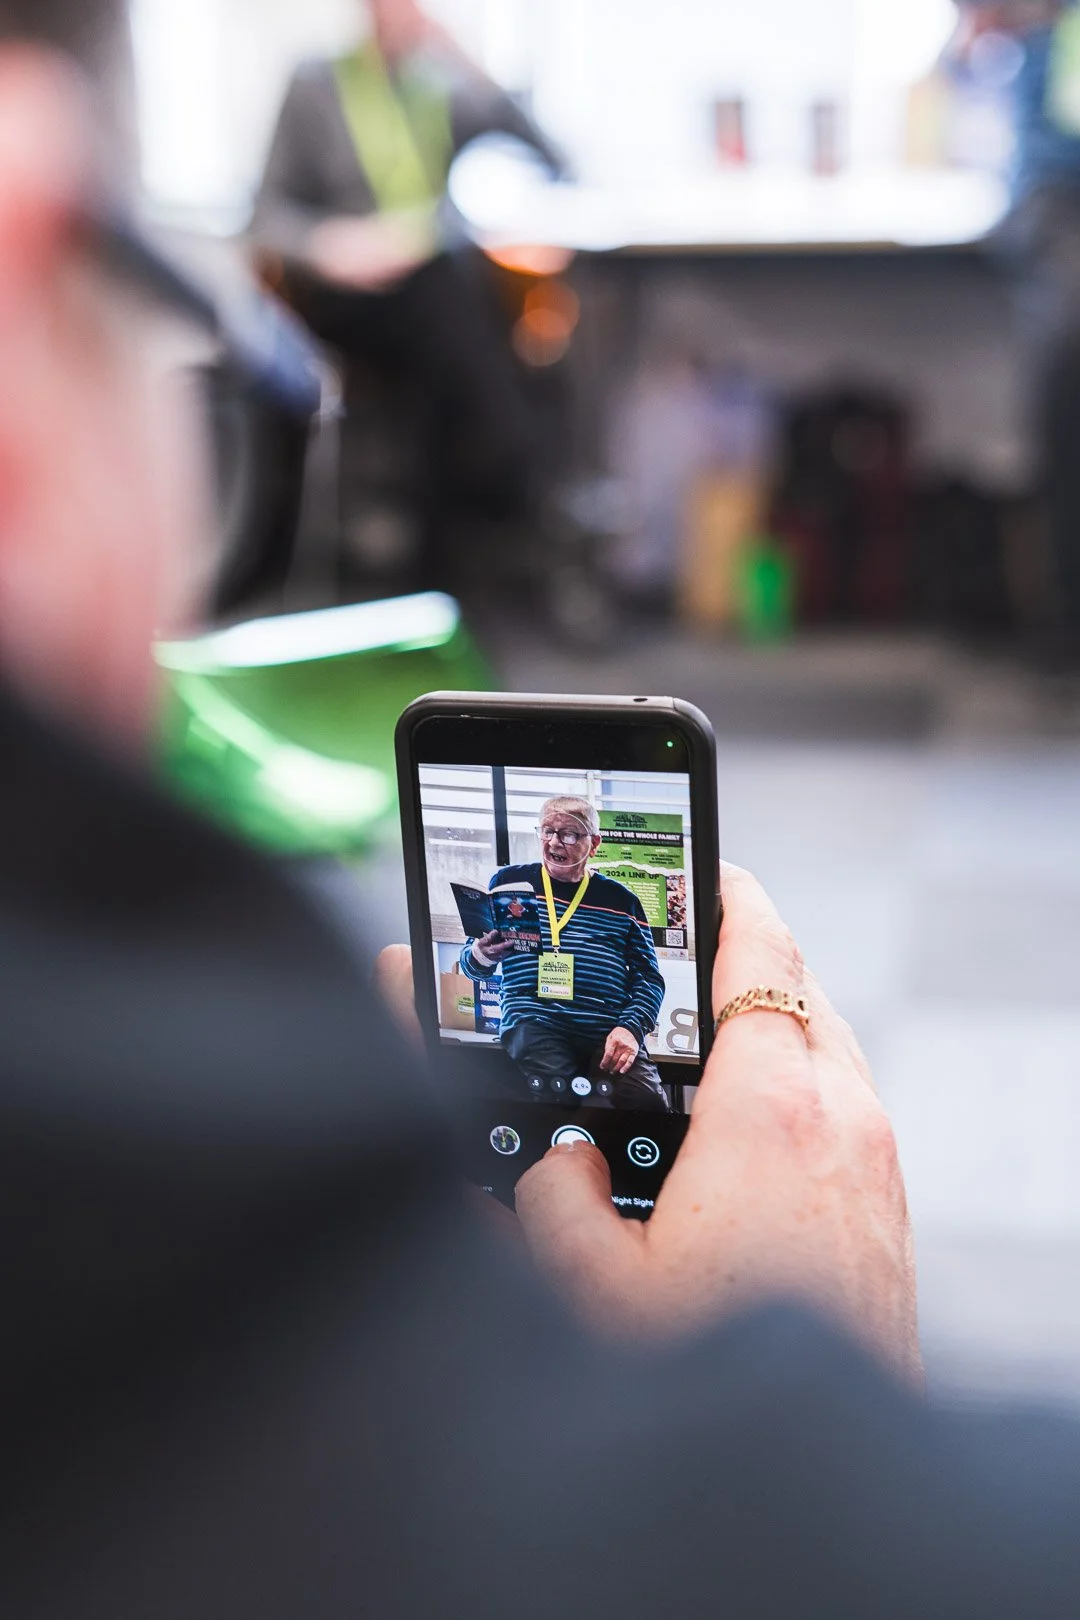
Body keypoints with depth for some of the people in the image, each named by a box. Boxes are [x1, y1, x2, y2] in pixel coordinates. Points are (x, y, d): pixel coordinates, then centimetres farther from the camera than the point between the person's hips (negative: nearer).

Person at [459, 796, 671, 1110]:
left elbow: (648, 976, 14)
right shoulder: (510, 881, 15)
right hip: (535, 1022, -2)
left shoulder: (621, 899, 17)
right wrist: (482, 955, -8)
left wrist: (631, 1027, -5)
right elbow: (471, 966, 17)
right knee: (560, 1097, -34)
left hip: (608, 1028, 2)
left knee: (648, 1105, -25)